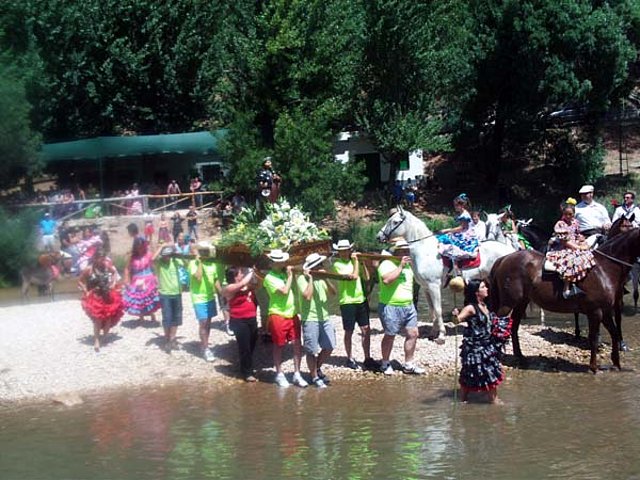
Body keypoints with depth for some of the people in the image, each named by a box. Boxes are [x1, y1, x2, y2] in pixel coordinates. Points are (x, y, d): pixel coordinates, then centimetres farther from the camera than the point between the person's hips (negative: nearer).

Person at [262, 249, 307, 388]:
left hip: (292, 314, 6)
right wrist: (290, 276, -11)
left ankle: (297, 374, 9)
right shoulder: (269, 278, -12)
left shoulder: (284, 273, 10)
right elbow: (284, 291, -20)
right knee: (279, 346, 6)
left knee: (297, 344, 2)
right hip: (278, 315, -6)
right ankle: (279, 375, 17)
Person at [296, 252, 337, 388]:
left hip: (324, 317, 7)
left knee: (329, 347, 10)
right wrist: (310, 279, -17)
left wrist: (326, 280, -12)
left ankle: (317, 369, 30)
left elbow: (333, 293, 3)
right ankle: (314, 377, 14)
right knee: (312, 351, 1)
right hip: (310, 319, -7)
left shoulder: (321, 278, 11)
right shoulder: (302, 278, -10)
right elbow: (307, 296, -22)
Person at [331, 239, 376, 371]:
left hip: (361, 300, 6)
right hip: (347, 302, -5)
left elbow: (366, 277, 7)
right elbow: (354, 276, -18)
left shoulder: (353, 260, 10)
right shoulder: (338, 264, -9)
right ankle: (350, 359, 17)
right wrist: (356, 261, -10)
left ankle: (367, 359, 13)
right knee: (349, 332, 5)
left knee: (366, 330, 6)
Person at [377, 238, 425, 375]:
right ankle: (385, 364, 21)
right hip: (391, 306, -7)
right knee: (390, 336, 4)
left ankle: (408, 365, 14)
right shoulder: (387, 264, -11)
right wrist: (401, 266, -25)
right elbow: (387, 280, -30)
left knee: (413, 334, 3)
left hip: (408, 306, 7)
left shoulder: (408, 265, 14)